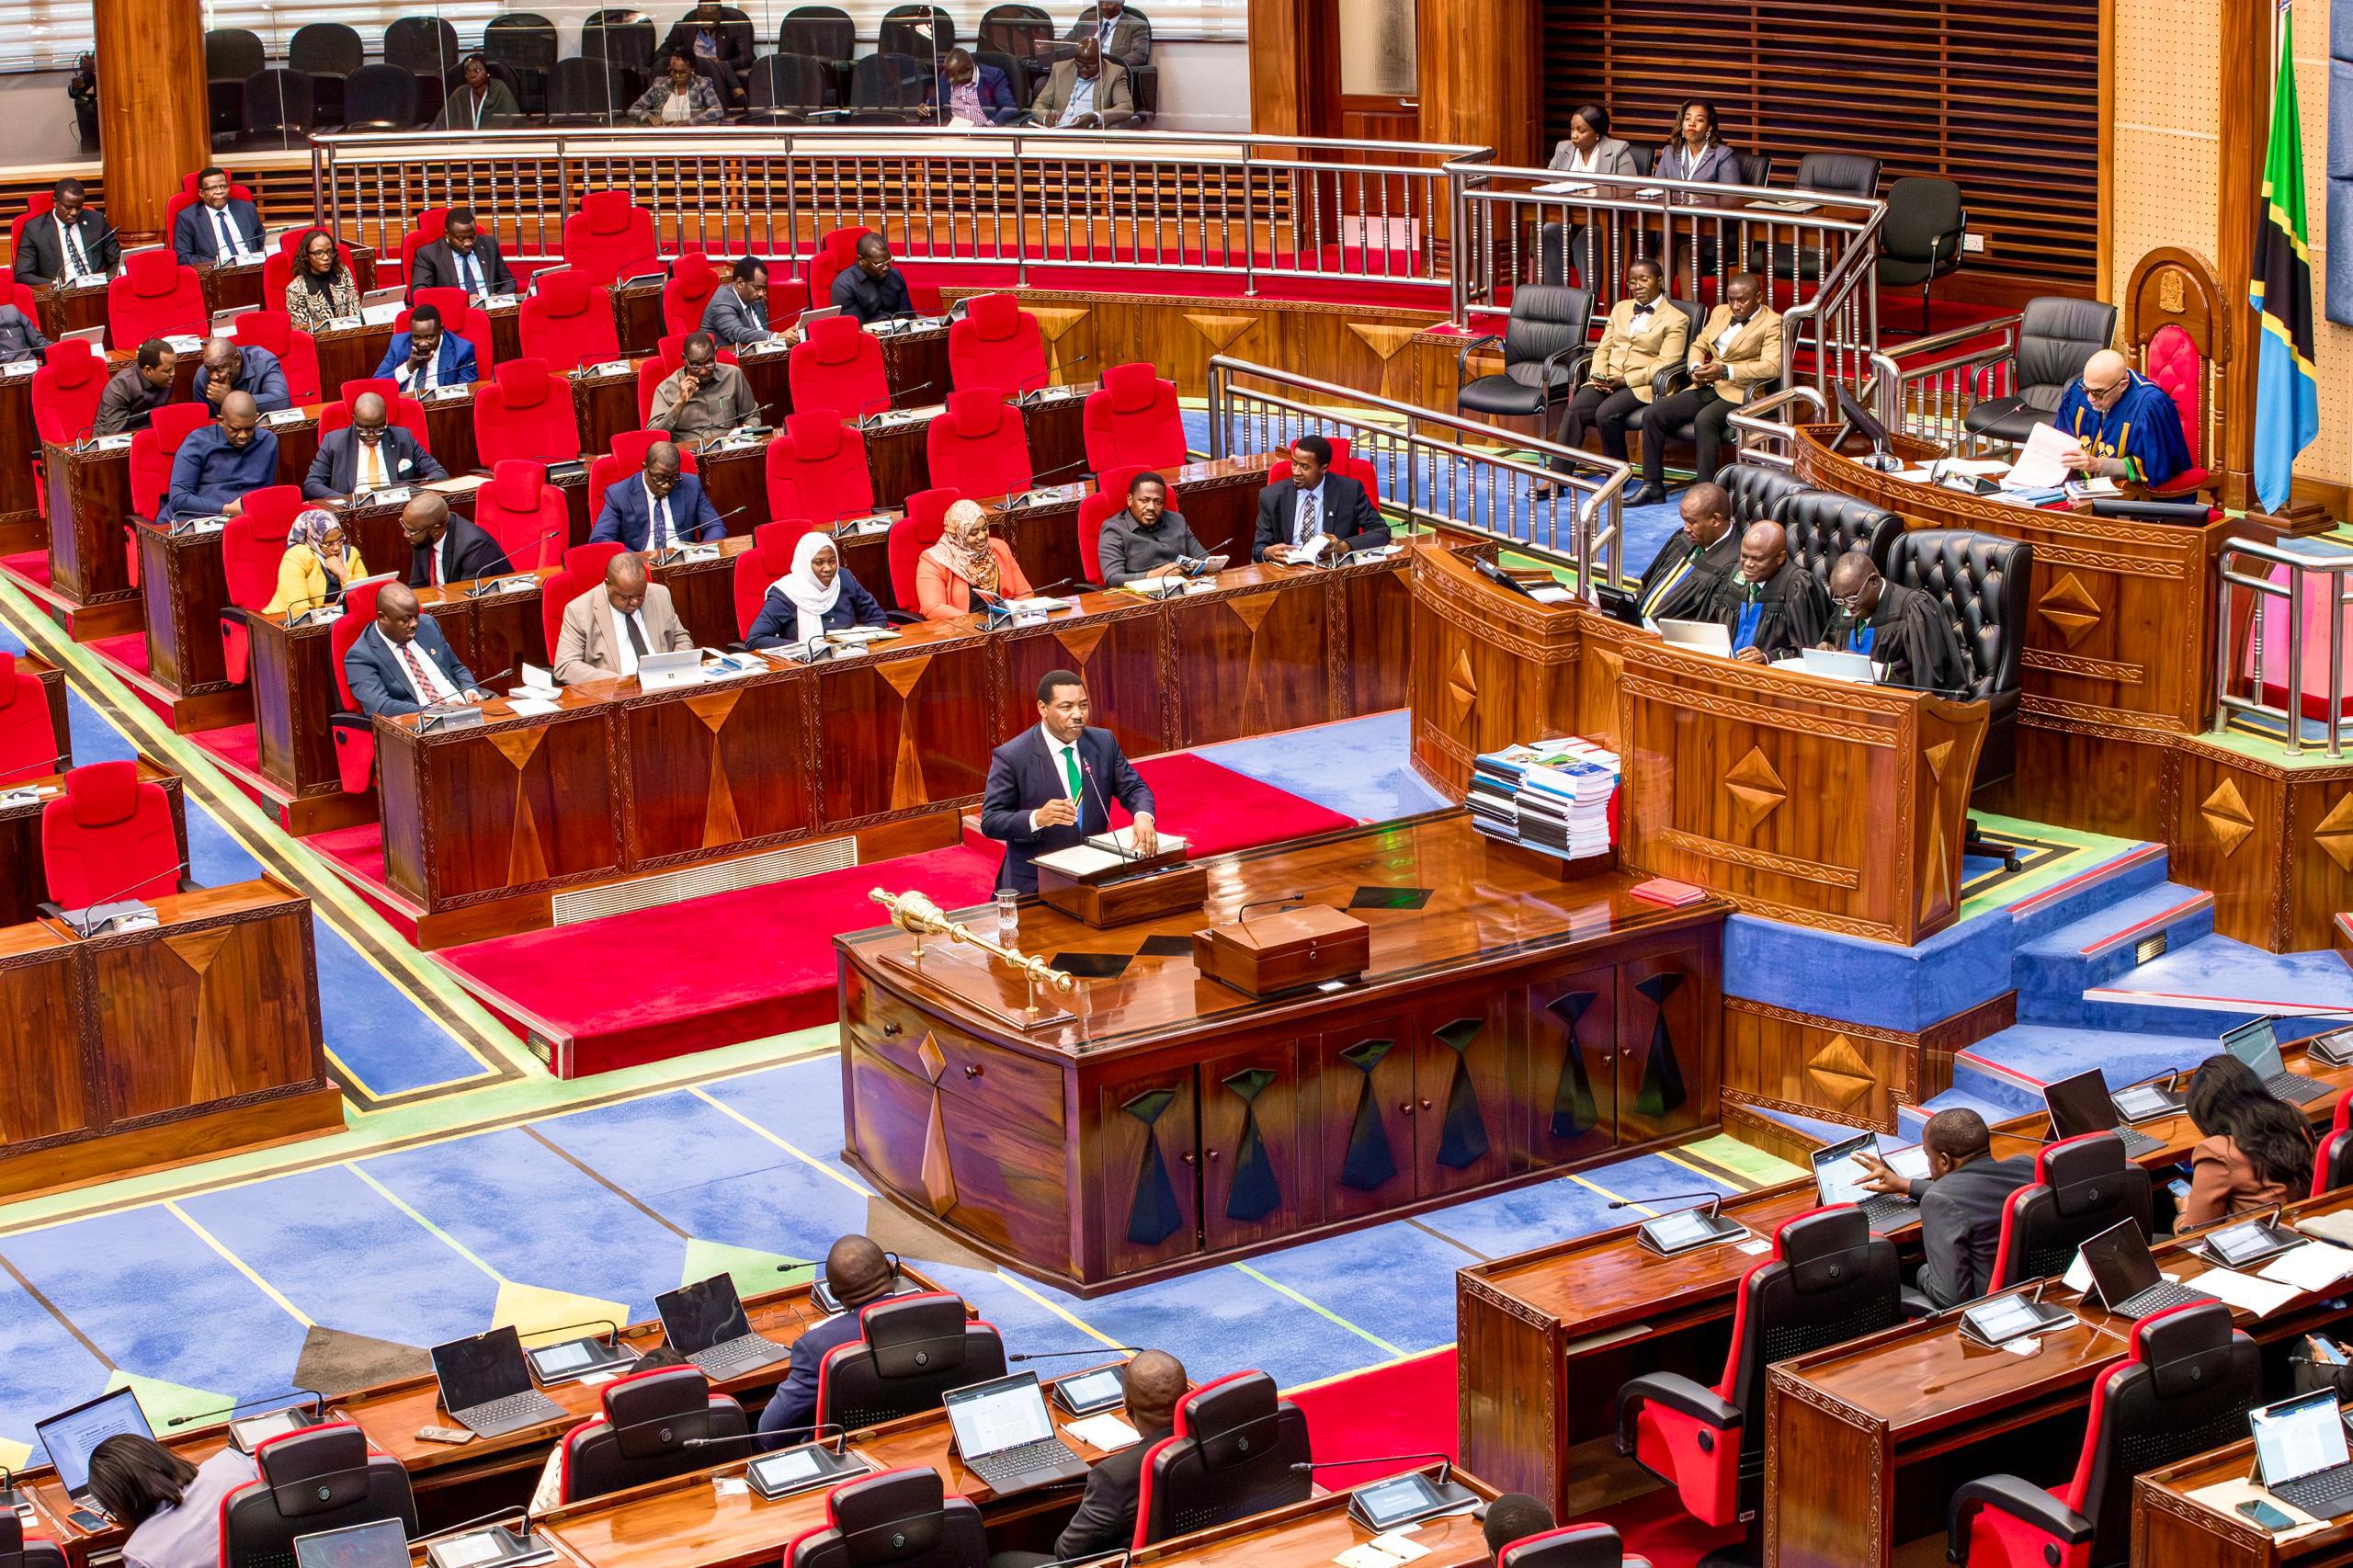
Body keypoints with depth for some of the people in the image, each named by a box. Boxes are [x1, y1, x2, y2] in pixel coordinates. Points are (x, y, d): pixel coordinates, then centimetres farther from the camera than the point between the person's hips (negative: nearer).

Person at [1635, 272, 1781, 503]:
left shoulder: (1773, 323, -4)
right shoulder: (1720, 313, 18)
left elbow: (1772, 367, -17)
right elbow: (1699, 345, 27)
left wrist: (1725, 371, -24)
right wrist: (1696, 368, 2)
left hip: (1738, 395, -7)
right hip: (1706, 387, 7)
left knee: (1704, 420, -37)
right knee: (1653, 414, -10)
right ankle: (1653, 485, -3)